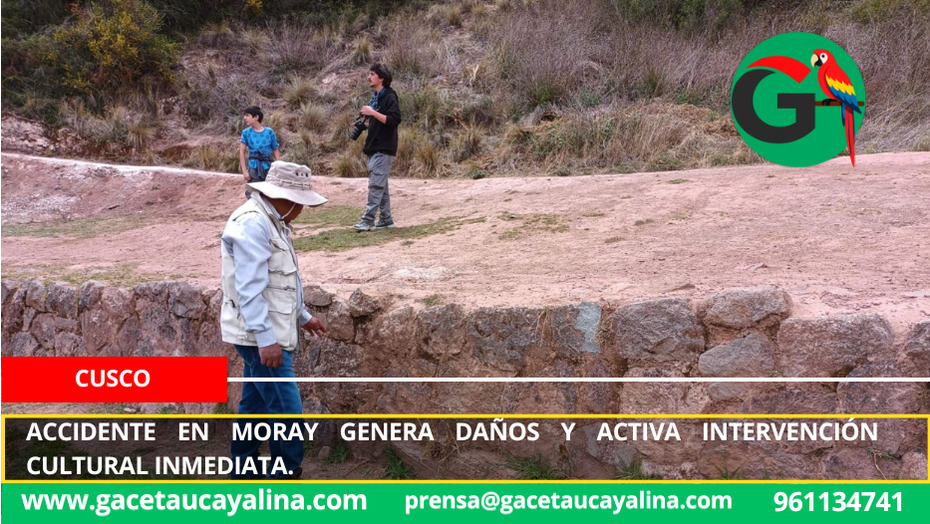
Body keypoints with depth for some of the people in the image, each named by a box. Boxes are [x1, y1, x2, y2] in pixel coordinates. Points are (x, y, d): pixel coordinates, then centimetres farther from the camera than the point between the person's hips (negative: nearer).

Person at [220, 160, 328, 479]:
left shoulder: (272, 221, 13)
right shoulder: (252, 225, -20)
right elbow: (250, 288, -25)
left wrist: (303, 316, 26)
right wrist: (266, 339, -27)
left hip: (268, 333, 10)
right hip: (262, 336, -10)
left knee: (254, 405, 17)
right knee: (286, 412, -6)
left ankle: (244, 473, 28)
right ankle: (286, 478, 4)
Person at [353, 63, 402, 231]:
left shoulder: (389, 97, -10)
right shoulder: (375, 97, 17)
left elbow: (394, 120, -21)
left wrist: (372, 112, -23)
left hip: (384, 148, -9)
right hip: (374, 148, 9)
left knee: (376, 184, -11)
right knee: (381, 185, 11)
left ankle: (368, 220, -12)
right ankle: (386, 219, 16)